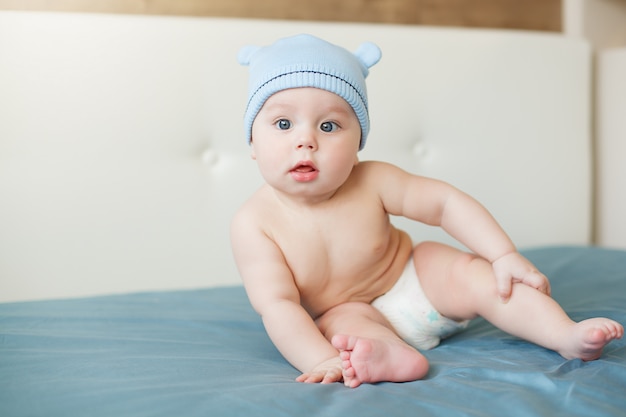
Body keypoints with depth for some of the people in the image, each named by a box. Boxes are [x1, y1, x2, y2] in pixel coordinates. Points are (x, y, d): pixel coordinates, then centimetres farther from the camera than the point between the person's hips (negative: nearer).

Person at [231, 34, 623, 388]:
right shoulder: (255, 222, -24)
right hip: (350, 313, -1)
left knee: (474, 274, -17)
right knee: (344, 322, -33)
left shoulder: (370, 182, -21)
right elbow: (277, 304, -28)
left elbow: (446, 202, -13)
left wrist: (504, 255, -21)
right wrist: (322, 360, -42)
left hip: (416, 276, 2)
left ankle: (567, 335, -18)